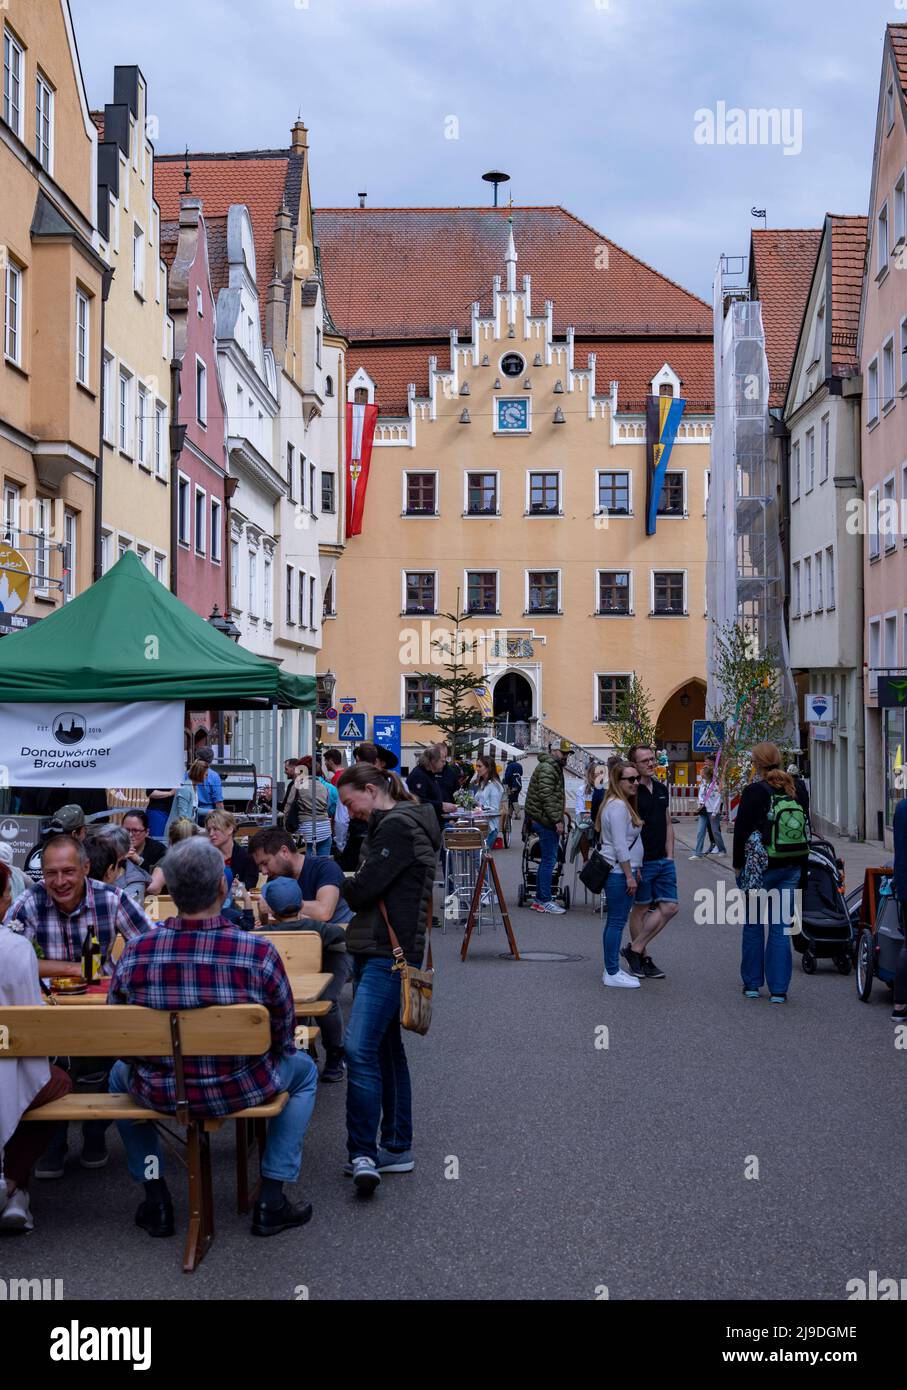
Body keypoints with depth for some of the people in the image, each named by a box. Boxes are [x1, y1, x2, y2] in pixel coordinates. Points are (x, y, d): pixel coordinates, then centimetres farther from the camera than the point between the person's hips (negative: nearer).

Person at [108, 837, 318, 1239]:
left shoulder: (134, 954, -15)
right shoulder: (258, 953, -21)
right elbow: (284, 1037, -8)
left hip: (159, 1092, 2)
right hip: (240, 1091, -2)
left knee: (120, 1072, 37)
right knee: (303, 1069, 30)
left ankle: (156, 1200, 33)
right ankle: (270, 1201, 23)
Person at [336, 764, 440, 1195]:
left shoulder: (397, 826, -12)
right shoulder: (392, 824, 21)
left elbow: (364, 889, -17)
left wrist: (341, 886, 1)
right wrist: (350, 888, 3)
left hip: (387, 956, -11)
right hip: (376, 953, 11)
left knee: (360, 1050, -17)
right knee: (386, 1050, 14)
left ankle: (362, 1154, -15)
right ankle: (396, 1149, 22)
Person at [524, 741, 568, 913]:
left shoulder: (555, 767, 20)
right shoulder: (547, 768, -14)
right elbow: (547, 796, -21)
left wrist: (558, 817, 21)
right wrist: (557, 820, -21)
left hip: (546, 820, 11)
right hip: (546, 820, -11)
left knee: (547, 859, 14)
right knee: (549, 859, -8)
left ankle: (541, 898, 20)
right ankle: (544, 901, -6)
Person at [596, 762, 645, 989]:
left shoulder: (623, 804, 17)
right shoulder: (617, 806, -16)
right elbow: (620, 845, -20)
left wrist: (635, 868, 20)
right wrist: (629, 876, -18)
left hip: (621, 870, 11)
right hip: (619, 872, -11)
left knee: (615, 921, 14)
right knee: (617, 922, -6)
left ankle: (612, 970, 20)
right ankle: (612, 974, -2)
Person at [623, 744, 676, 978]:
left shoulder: (662, 789, 11)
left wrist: (669, 856, 11)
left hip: (663, 861, 7)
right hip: (642, 861, -7)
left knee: (669, 907, 2)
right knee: (641, 909, 4)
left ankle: (635, 949, 9)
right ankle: (643, 958, 14)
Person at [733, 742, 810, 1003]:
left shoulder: (754, 792, -13)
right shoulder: (798, 788, 3)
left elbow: (742, 831, -9)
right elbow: (806, 827, 11)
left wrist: (739, 865, 1)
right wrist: (801, 866, 18)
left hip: (761, 867, -4)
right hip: (792, 868, 4)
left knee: (753, 925, 11)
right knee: (781, 926, 7)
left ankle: (752, 984, 18)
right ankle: (778, 989, 7)